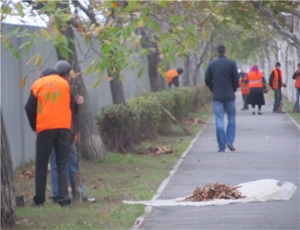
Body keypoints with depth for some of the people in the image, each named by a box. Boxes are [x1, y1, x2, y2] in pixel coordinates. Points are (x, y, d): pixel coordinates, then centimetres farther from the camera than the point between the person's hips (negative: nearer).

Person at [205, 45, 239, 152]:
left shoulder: (212, 64, 3)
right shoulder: (231, 63, -4)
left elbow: (207, 80, 4)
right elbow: (236, 79, -6)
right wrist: (234, 90, 10)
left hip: (217, 96, 1)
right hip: (229, 95, -1)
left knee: (219, 121, 1)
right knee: (231, 117, 13)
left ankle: (221, 146, -3)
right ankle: (230, 141, 1)